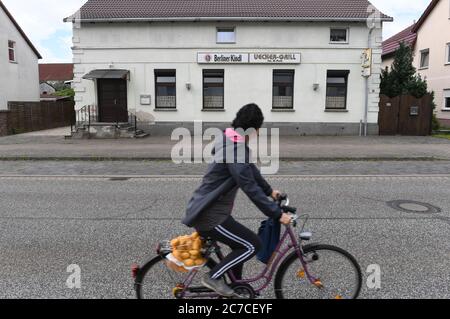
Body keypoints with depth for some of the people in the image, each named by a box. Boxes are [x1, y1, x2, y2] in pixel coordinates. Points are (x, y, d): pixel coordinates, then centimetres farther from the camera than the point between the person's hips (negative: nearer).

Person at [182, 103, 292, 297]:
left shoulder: (233, 142, 9)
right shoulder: (236, 149, -23)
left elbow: (251, 169, 22)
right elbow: (251, 188, -25)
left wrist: (270, 191, 29)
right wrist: (278, 214, -20)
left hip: (207, 211, 10)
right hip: (209, 216, -10)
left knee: (240, 244, 22)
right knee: (253, 245, -4)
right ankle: (213, 277, 5)